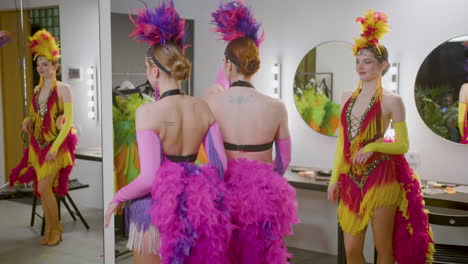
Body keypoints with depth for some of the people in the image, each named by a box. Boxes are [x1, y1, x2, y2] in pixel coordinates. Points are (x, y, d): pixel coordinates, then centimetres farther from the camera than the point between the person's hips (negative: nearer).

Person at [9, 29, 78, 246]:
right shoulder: (37, 89, 9)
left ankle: (55, 230, 9)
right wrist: (28, 121, -3)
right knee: (43, 189, 8)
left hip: (56, 144, -6)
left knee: (43, 188, -9)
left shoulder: (63, 89, -10)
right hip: (38, 144, 6)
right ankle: (50, 228, 22)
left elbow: (68, 121, -15)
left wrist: (55, 147, -21)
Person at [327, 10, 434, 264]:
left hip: (381, 179, -5)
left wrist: (373, 146, -21)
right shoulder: (348, 97, 9)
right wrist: (334, 179, 8)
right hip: (351, 180, 5)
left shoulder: (391, 100, -6)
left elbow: (403, 145, -5)